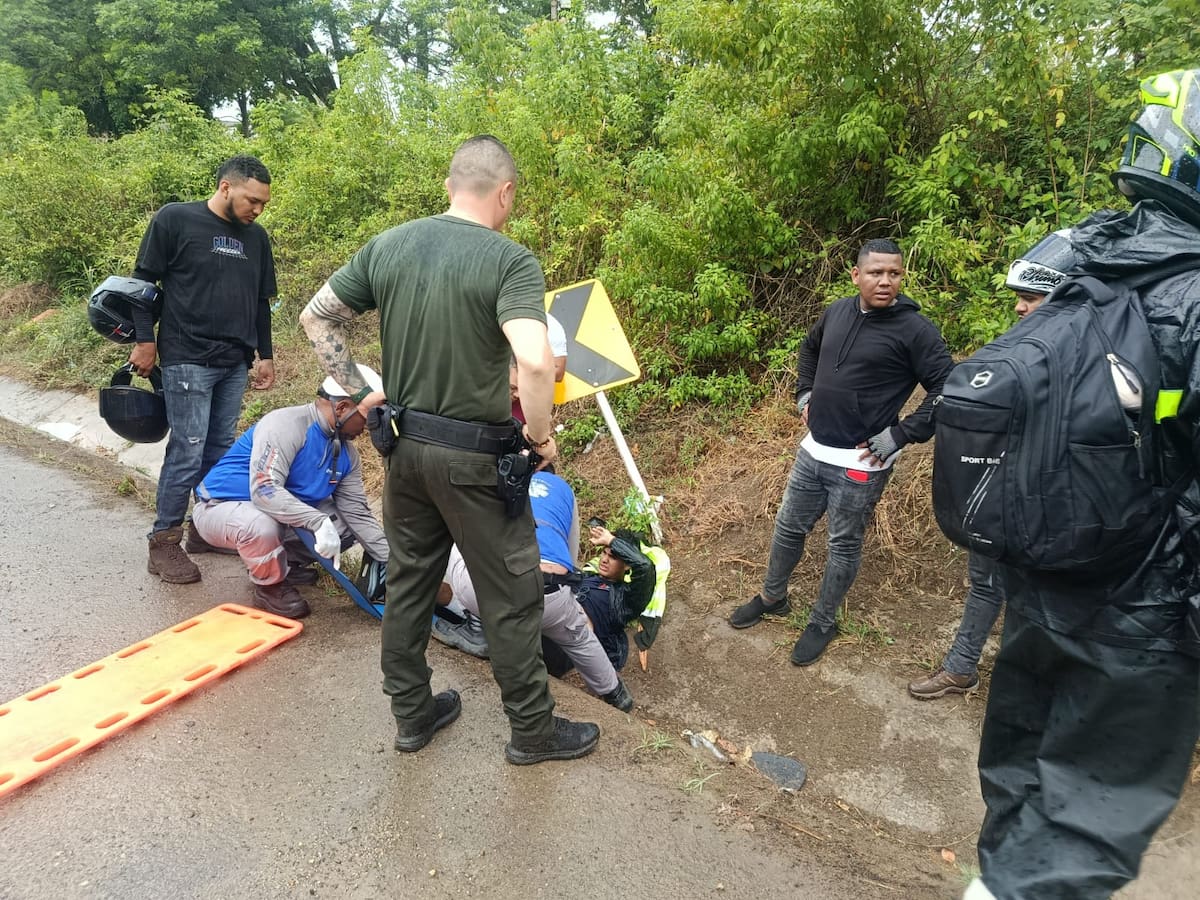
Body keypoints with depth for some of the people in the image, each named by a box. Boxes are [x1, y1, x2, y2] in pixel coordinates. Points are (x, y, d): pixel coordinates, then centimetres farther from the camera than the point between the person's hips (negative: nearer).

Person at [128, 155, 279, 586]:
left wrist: (266, 355, 17)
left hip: (235, 364, 6)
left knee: (221, 450, 10)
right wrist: (145, 340, -7)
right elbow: (144, 280, -2)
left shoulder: (256, 237, 12)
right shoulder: (174, 219, -3)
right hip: (187, 360, -6)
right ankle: (164, 542, 7)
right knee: (187, 453, -6)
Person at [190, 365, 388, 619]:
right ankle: (270, 586, -8)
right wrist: (318, 521, -45)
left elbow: (357, 512, -3)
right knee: (262, 526, -39)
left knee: (345, 525, -3)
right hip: (220, 508, -7)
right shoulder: (286, 425, -27)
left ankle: (284, 562, 15)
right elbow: (264, 490, -36)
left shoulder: (347, 452, -3)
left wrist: (390, 560, -10)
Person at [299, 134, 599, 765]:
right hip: (473, 458, -6)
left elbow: (315, 318, 9)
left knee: (409, 581, 20)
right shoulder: (510, 260, -16)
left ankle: (412, 715, 36)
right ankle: (533, 731, 27)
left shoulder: (387, 245, 3)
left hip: (404, 445, 6)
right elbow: (534, 361, -32)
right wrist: (541, 434, -15)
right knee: (511, 596, 10)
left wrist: (357, 393, 13)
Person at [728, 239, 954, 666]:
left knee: (843, 545, 10)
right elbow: (810, 348, 24)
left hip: (860, 465, -6)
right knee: (788, 528, 18)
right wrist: (804, 393, 14)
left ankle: (823, 623, 31)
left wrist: (899, 435, -18)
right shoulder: (837, 311, 3)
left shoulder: (914, 330, -15)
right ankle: (772, 598, 41)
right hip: (813, 451, 6)